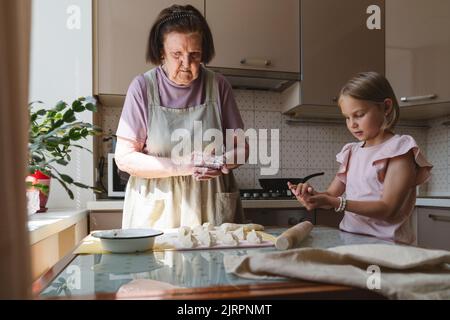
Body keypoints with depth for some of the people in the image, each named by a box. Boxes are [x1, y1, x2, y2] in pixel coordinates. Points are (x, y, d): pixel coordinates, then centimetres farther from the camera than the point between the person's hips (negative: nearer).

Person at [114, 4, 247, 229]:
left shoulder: (218, 86, 0)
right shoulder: (144, 86, -4)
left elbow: (240, 147, 7)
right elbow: (124, 158, -6)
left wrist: (222, 162, -15)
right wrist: (183, 166, -16)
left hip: (211, 206, 2)